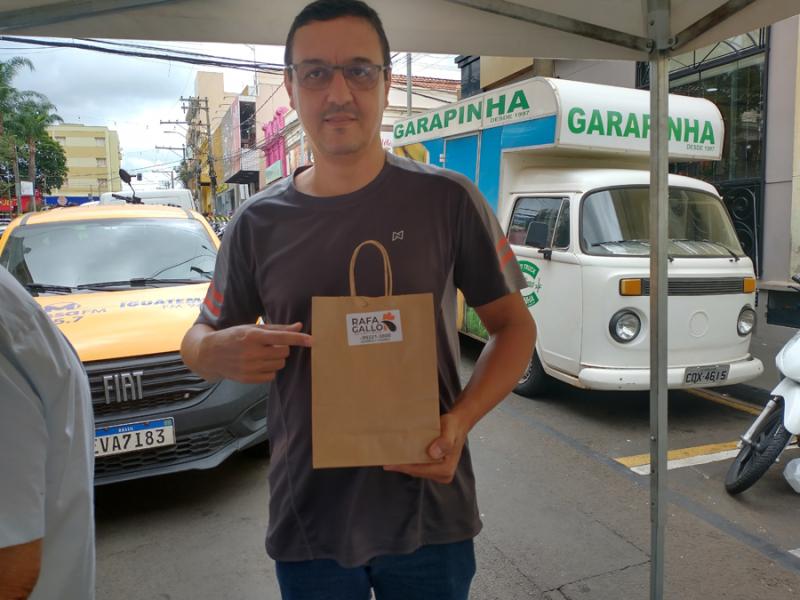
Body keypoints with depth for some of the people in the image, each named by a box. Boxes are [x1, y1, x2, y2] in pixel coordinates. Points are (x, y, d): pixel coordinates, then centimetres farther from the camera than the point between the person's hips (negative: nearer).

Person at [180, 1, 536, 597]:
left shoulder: (448, 200, -7)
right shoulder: (257, 224, -2)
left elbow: (514, 325, -1)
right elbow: (198, 340, 9)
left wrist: (461, 420, -18)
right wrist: (222, 351, -16)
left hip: (430, 514, -1)